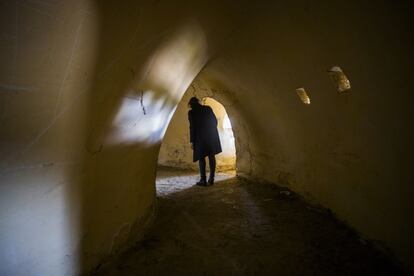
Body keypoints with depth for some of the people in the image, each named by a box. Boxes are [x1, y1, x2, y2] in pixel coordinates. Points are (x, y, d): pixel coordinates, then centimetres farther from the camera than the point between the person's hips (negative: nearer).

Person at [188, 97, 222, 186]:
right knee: (211, 156, 8)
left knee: (201, 158, 3)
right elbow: (215, 121, 7)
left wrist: (192, 141, -3)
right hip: (212, 135, 4)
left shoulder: (191, 112, -4)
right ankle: (211, 179, 10)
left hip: (200, 137, -3)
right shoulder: (208, 108, 6)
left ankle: (203, 180, 1)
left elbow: (192, 127, -7)